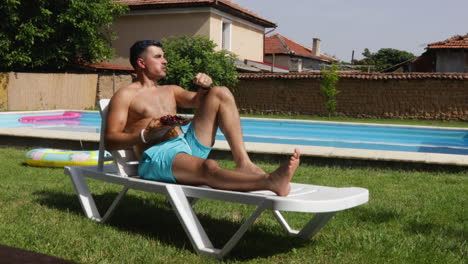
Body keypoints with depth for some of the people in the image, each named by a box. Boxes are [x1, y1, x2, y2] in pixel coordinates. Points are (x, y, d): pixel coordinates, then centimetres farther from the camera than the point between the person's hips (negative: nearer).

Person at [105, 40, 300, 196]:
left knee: (220, 93, -4)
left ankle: (243, 163, -21)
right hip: (155, 156, -7)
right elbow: (110, 141, -2)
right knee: (209, 167, -39)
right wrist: (145, 135, -19)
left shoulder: (170, 91, 29)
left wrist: (205, 87, -8)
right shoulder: (125, 95, 8)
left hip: (186, 145, 7)